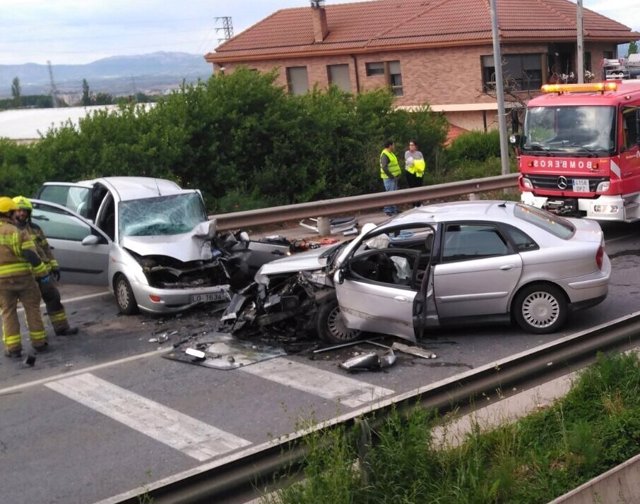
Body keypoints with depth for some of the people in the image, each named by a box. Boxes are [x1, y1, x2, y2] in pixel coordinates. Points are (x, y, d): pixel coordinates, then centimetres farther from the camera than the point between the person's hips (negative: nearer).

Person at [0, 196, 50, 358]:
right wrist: (42, 273, -6)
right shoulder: (18, 231, -7)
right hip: (23, 276, -2)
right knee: (32, 308, 11)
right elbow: (31, 255, -12)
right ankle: (39, 343, 14)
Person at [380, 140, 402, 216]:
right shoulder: (384, 155, -17)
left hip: (394, 177, 10)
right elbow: (384, 168, -26)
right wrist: (391, 176, -22)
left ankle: (394, 210, 22)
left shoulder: (390, 153, 16)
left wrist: (396, 175, 14)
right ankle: (388, 210, -6)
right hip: (389, 178, -10)